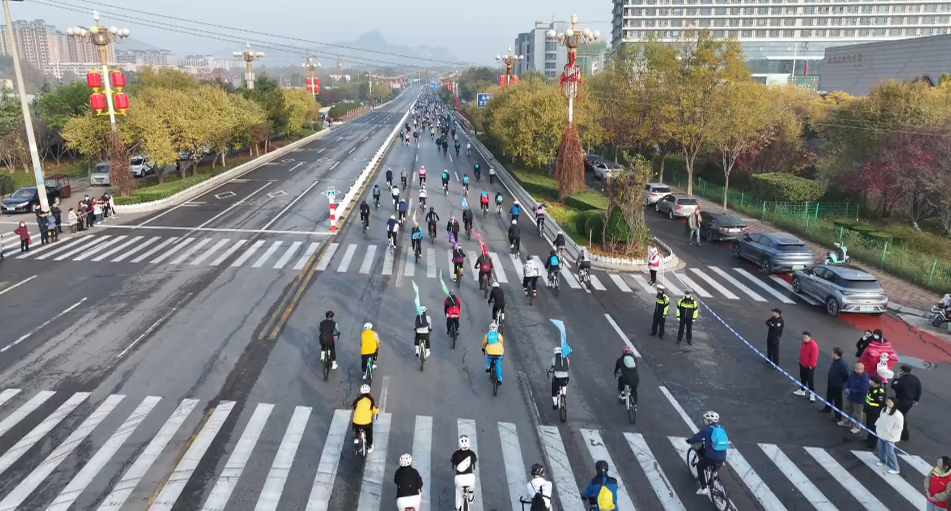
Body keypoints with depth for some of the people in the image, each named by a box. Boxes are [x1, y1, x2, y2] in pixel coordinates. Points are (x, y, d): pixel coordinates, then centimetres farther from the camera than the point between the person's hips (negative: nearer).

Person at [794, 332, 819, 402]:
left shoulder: (814, 345, -28)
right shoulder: (804, 342, -1)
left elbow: (814, 357, -24)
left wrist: (810, 365, -19)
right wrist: (800, 360, 18)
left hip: (809, 366, -8)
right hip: (802, 364, 8)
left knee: (810, 380, 0)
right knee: (803, 378, 22)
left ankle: (812, 394, 9)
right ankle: (802, 390, 38)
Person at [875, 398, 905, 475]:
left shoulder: (898, 415, -26)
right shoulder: (884, 410, -2)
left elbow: (899, 427, -20)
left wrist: (891, 433, -17)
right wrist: (877, 426, 10)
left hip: (889, 437, -7)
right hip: (881, 434, 7)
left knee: (889, 452, -1)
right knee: (881, 449, 24)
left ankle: (894, 468, 15)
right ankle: (883, 461, 48)